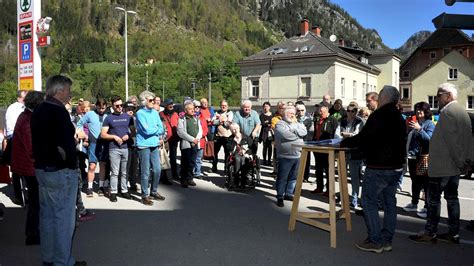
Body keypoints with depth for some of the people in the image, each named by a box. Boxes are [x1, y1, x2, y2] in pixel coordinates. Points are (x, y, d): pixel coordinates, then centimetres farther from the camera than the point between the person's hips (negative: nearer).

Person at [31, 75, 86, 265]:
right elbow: (62, 145, -25)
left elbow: (38, 142, 15)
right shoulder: (58, 111, -17)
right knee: (64, 218, 0)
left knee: (47, 215, 16)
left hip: (42, 169, 9)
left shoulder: (38, 111, 11)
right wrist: (70, 163, -12)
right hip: (60, 172, -9)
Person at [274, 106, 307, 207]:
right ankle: (280, 197, 8)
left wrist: (294, 127, -7)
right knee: (282, 178, 0)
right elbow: (285, 135, -20)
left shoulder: (298, 124, 16)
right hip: (285, 156, -6)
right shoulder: (280, 124, -4)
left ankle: (288, 194, 28)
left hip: (298, 156, 6)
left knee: (293, 177, 14)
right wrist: (298, 135, -4)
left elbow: (304, 132, -2)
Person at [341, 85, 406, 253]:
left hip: (378, 167, -8)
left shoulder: (378, 115, -16)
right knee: (389, 202, 12)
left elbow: (363, 138, -16)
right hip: (396, 166, 9)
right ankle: (386, 240, 19)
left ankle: (375, 241, 1)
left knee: (369, 201, 0)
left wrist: (344, 142, -1)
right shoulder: (399, 118, 11)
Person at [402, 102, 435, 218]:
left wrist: (419, 129, -28)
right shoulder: (414, 123, 15)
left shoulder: (429, 124, -5)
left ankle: (427, 207, 4)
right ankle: (414, 203, 29)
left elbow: (429, 139, -20)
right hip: (412, 157, 7)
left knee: (425, 183, -2)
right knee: (415, 182, 17)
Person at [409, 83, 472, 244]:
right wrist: (467, 161, 12)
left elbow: (452, 140, -20)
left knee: (433, 199, -1)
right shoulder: (463, 112, 14)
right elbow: (468, 138, 14)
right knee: (452, 198, 12)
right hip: (455, 166, 9)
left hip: (441, 166, -9)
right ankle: (453, 234, 18)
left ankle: (430, 233, 6)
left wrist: (460, 162, -13)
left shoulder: (447, 112, -16)